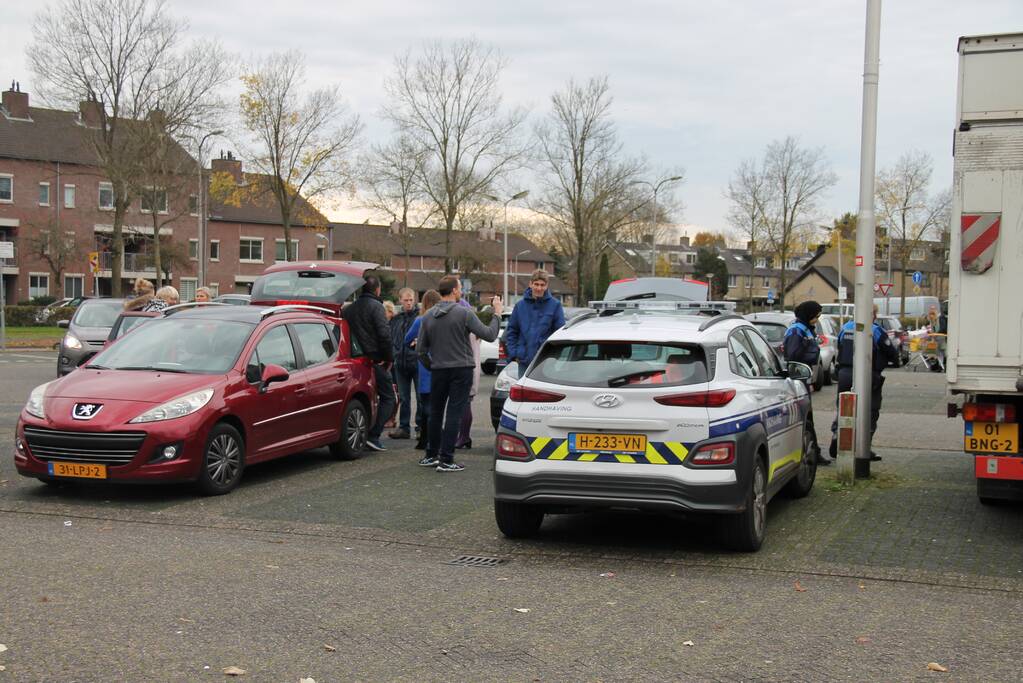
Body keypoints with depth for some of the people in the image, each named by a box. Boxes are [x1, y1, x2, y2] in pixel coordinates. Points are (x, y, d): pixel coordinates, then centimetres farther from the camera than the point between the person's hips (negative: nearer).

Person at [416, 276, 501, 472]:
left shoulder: (428, 316, 3)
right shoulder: (464, 313, -11)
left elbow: (420, 349, 4)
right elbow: (489, 335, -11)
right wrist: (497, 314, 3)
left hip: (438, 371, 4)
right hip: (461, 369, -4)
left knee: (435, 413, 16)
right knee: (454, 414, -2)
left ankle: (431, 456, 24)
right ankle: (446, 460, -3)